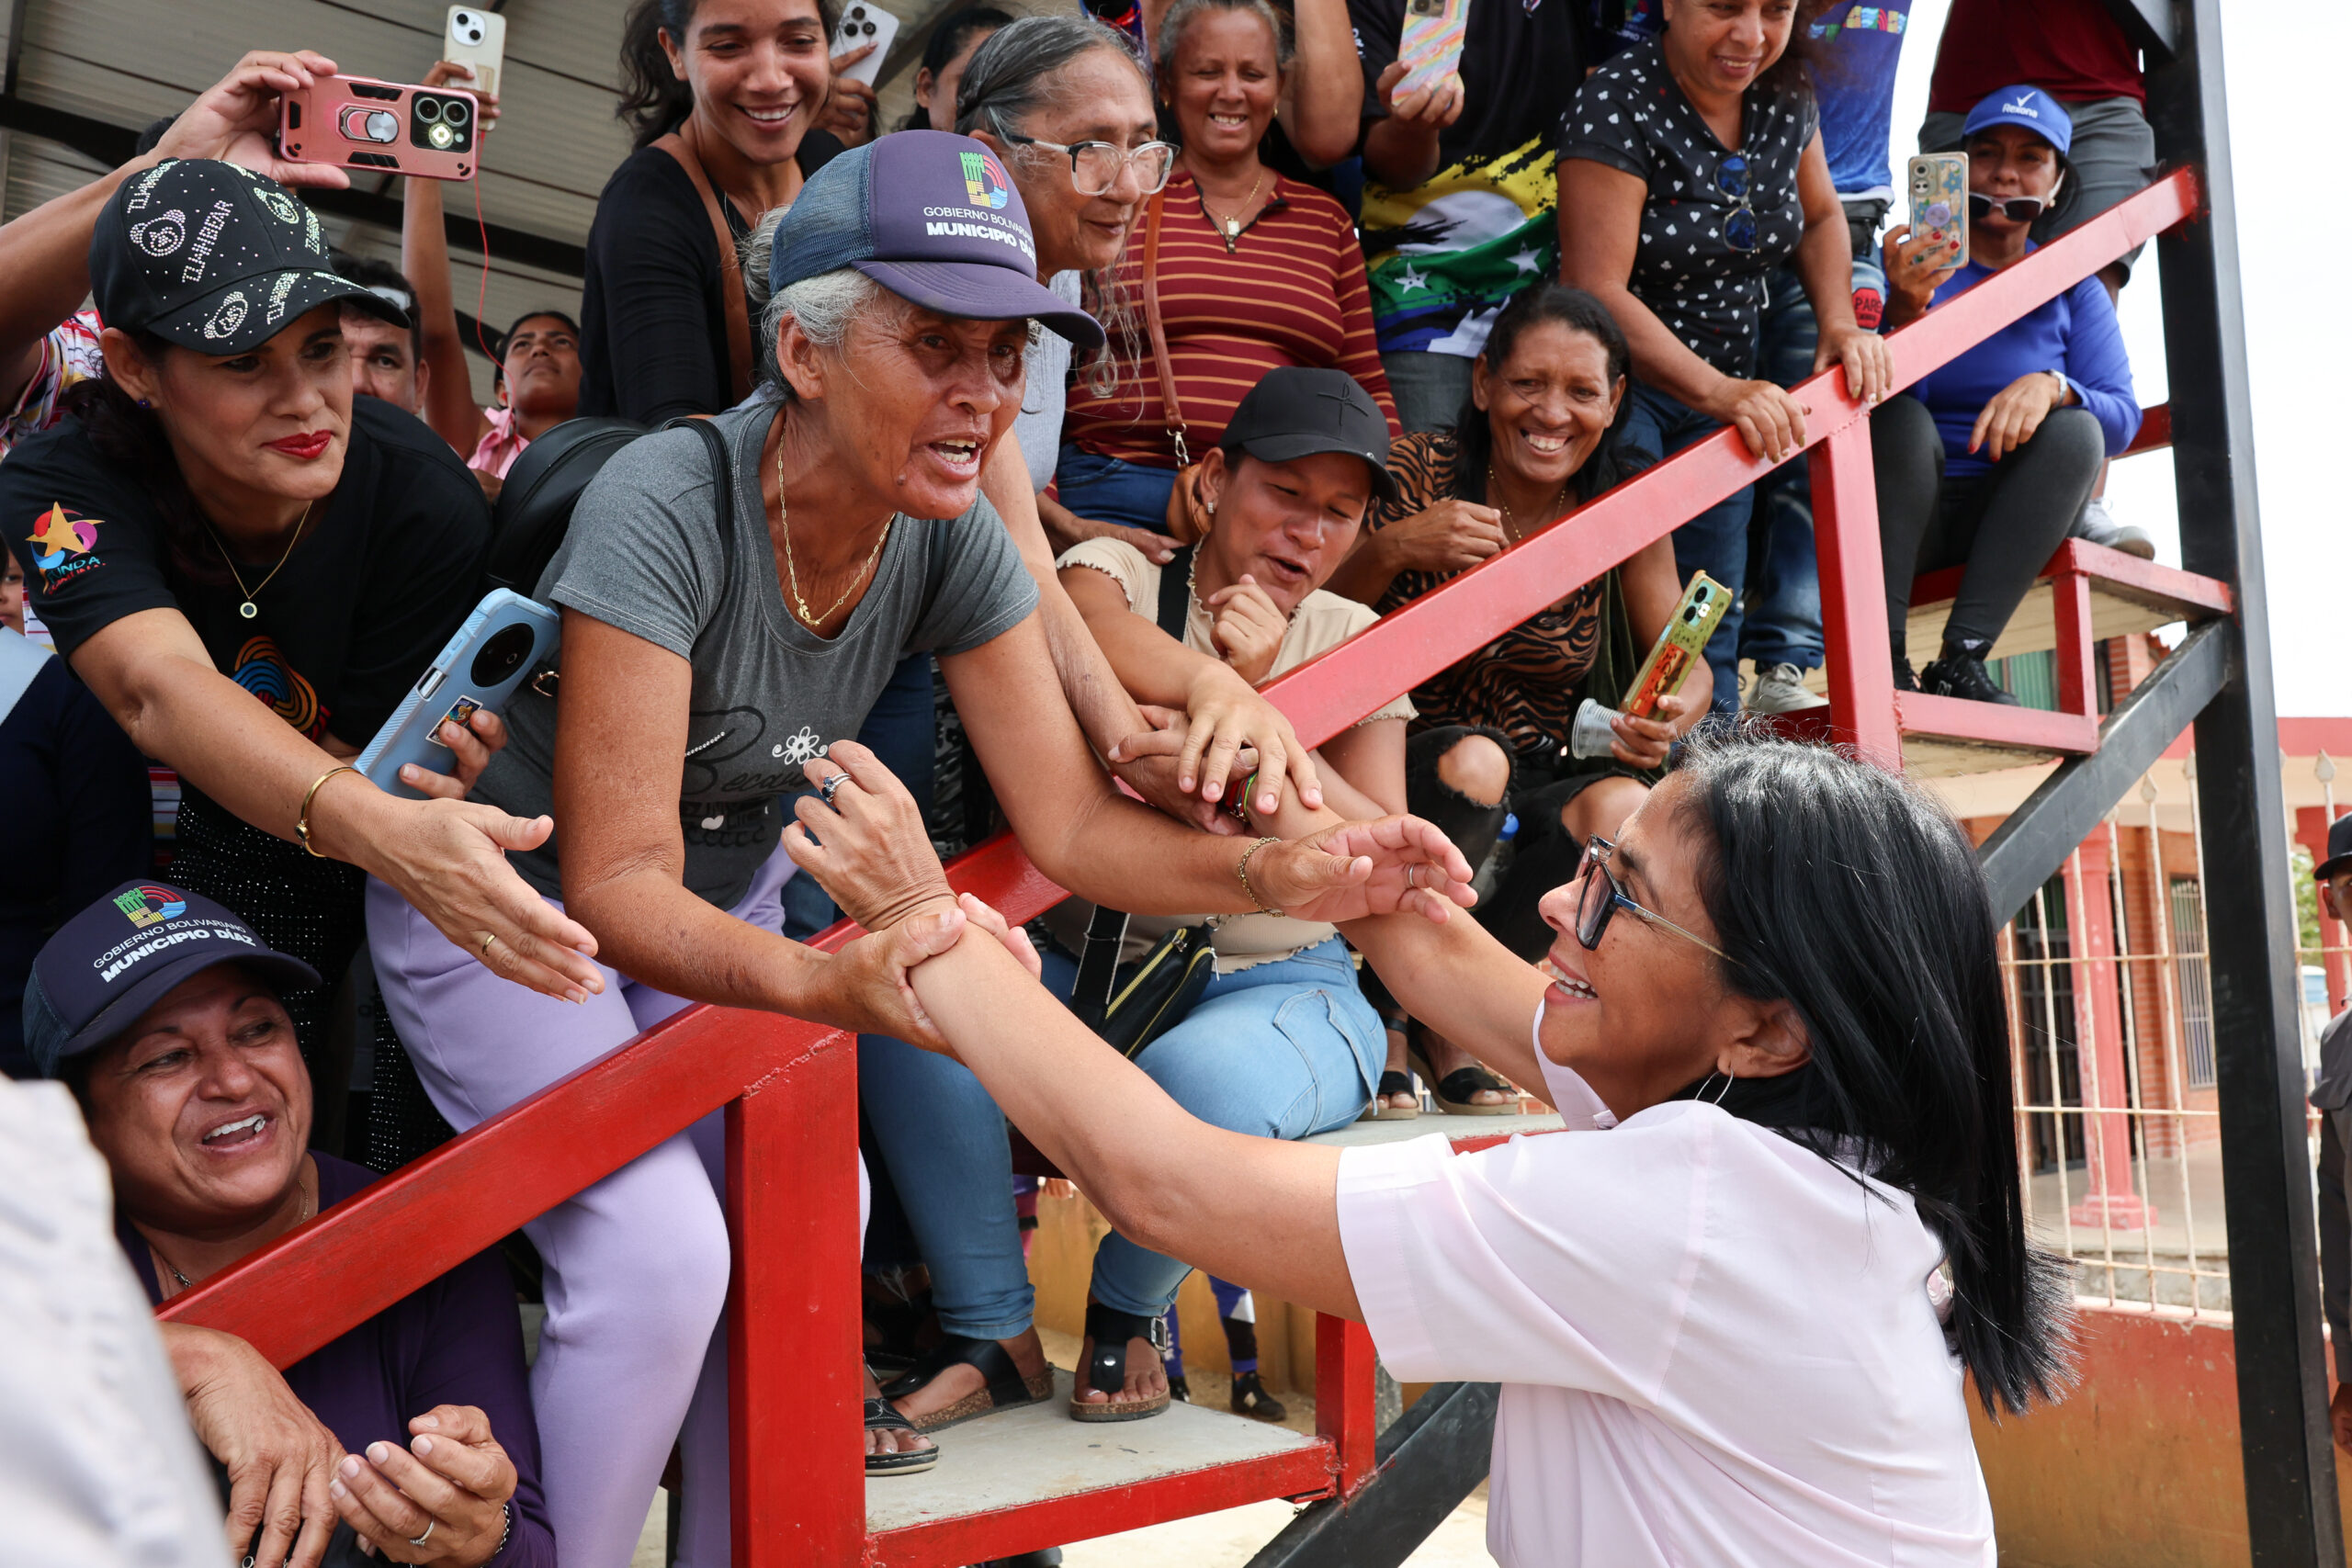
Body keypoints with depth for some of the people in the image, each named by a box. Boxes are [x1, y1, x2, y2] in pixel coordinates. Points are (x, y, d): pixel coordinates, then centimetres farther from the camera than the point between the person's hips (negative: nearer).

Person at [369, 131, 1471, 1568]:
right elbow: (617, 888, -35)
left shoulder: (954, 543, -15)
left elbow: (1072, 819, -14)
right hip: (507, 902, -5)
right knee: (663, 1248, -20)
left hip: (720, 895, 5)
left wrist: (1275, 871, -31)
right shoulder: (667, 507, -33)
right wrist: (830, 985, -53)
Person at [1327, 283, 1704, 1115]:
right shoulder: (1417, 474, -10)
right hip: (1403, 774, -3)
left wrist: (1668, 717, -22)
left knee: (1623, 807, -29)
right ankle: (1388, 1011, -12)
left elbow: (1688, 667, 2)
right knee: (1474, 761, -36)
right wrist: (1391, 550, -31)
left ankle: (1450, 1019, -6)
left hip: (1540, 783, 3)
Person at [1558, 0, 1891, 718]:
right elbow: (1596, 290, -25)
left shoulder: (1785, 93, 2)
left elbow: (1819, 215, 19)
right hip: (1618, 382, -6)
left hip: (1728, 384, 6)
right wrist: (1719, 391, -33)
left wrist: (1839, 322, -1)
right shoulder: (1616, 104, -19)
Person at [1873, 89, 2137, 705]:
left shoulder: (2072, 286, 10)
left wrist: (2050, 386, -23)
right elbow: (1883, 390, -13)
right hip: (1905, 516, -2)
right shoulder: (1914, 265, 2)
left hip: (2005, 516, 3)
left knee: (2075, 430, -24)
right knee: (1900, 417, -29)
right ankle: (1885, 656, -35)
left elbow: (2122, 420, -2)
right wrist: (1904, 309, -32)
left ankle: (1959, 659, -31)